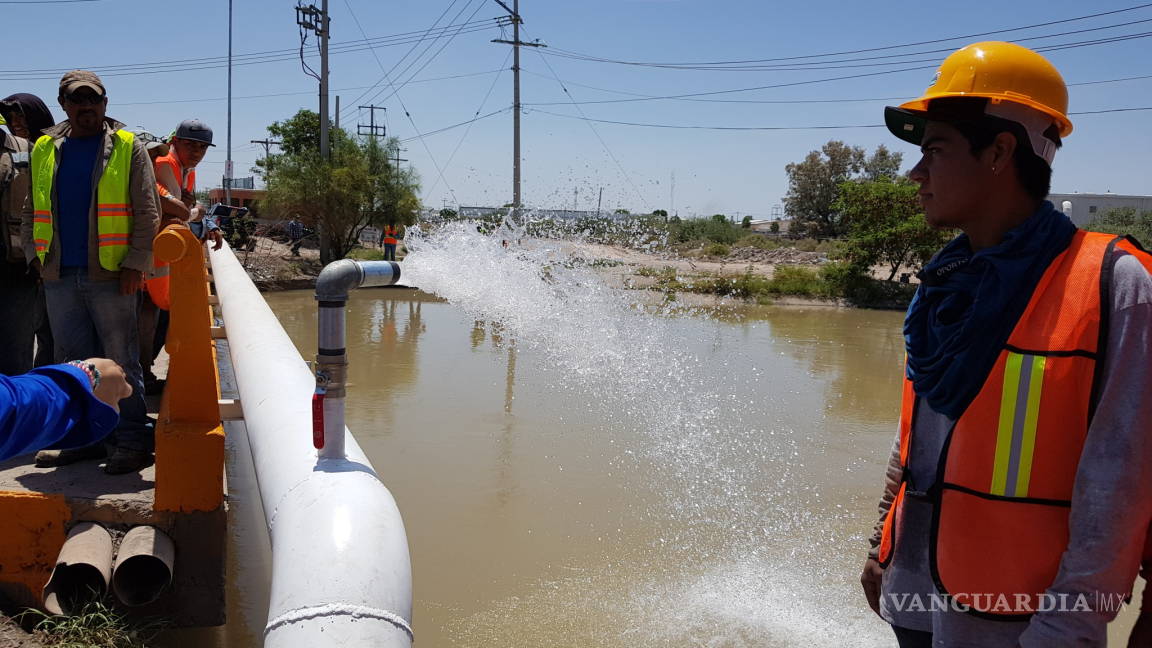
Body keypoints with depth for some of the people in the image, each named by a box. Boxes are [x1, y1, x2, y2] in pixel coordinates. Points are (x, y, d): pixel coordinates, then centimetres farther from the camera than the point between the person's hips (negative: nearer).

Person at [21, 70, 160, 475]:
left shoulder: (128, 148, 2)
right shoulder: (45, 150, 14)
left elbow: (146, 213, -3)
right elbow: (32, 210, 19)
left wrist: (135, 263, -11)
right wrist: (35, 253, 8)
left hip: (110, 275, -4)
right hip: (59, 276, 5)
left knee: (120, 362, -2)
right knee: (73, 363, 10)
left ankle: (132, 442, 4)